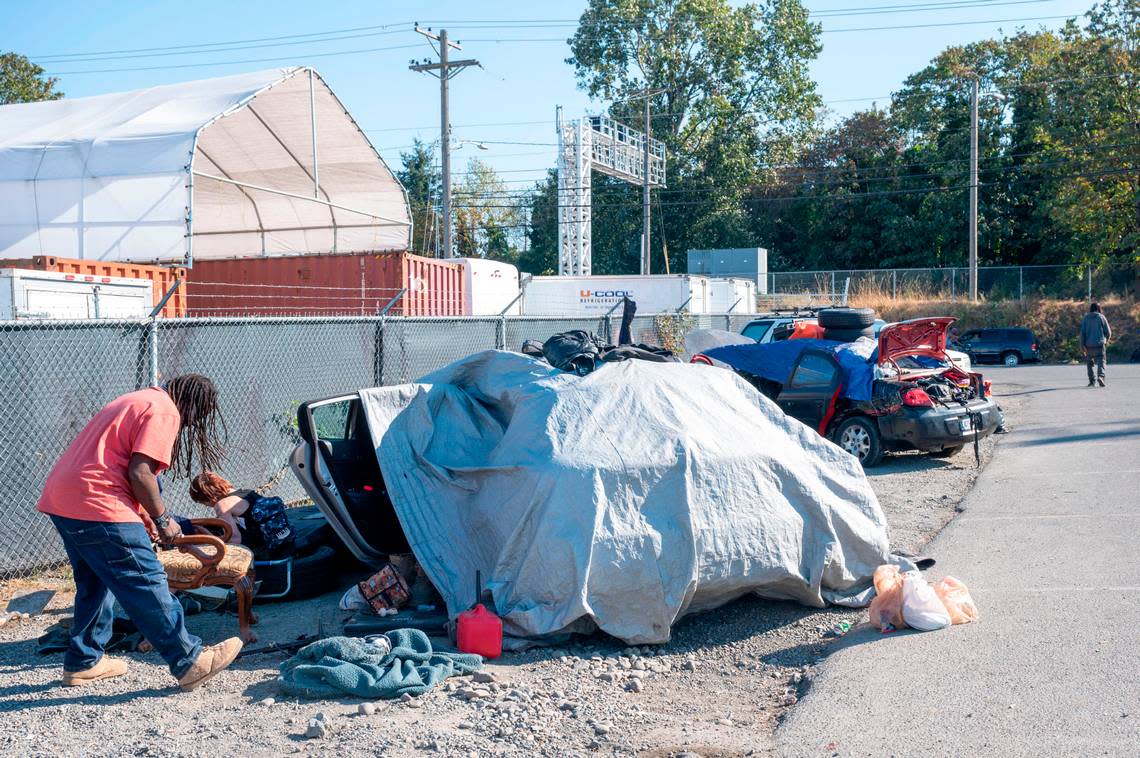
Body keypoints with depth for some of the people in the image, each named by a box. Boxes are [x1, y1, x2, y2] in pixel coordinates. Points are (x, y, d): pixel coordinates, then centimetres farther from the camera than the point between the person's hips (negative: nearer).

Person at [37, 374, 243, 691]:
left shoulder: (138, 401, 24)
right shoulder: (165, 411, -7)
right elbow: (139, 473, -16)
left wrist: (144, 517, 25)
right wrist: (162, 519, -3)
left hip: (60, 498, 10)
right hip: (95, 505, -10)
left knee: (96, 584, 22)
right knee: (147, 583, -6)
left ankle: (83, 663, 29)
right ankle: (189, 663, -1)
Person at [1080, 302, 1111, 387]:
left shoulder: (1085, 318, 5)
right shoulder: (1101, 317, 1)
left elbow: (1082, 332, -3)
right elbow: (1108, 332, 2)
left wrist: (1083, 345, -4)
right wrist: (1106, 340, 22)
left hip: (1088, 345, 2)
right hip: (1100, 344, -2)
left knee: (1089, 362, 16)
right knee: (1101, 362, -5)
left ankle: (1092, 380, 16)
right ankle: (1100, 376, -28)